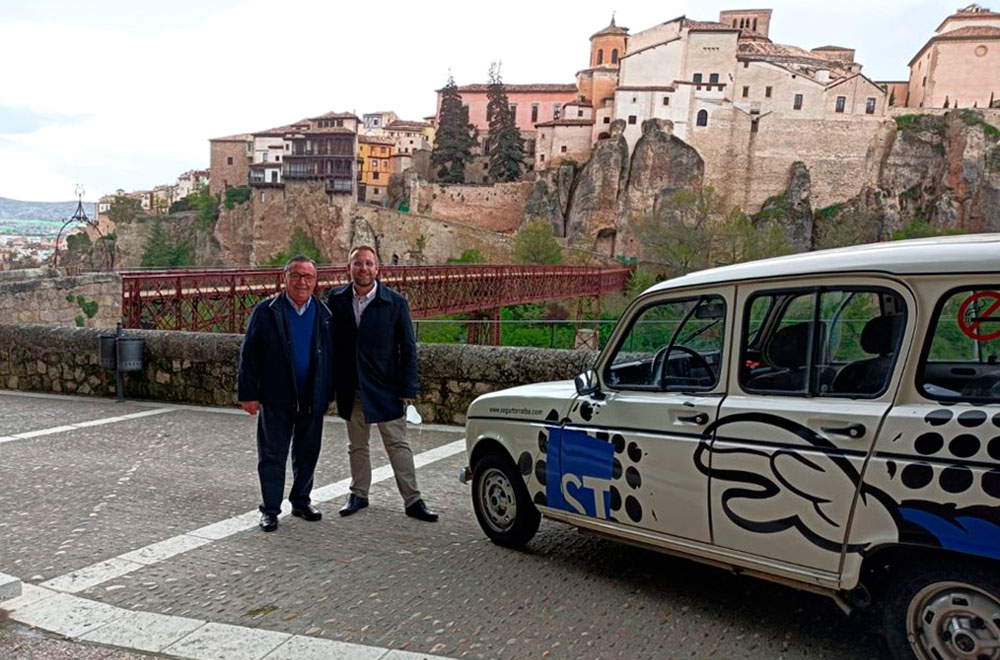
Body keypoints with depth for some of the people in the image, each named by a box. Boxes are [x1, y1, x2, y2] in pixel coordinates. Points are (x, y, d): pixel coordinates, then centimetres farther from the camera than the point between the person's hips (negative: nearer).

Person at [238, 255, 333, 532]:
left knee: (307, 454, 13)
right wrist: (248, 394, -8)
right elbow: (249, 354, -4)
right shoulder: (266, 310, -4)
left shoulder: (324, 313, 4)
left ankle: (301, 501, 30)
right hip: (275, 398, -2)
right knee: (272, 456, 6)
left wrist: (329, 393, 2)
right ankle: (270, 510, 18)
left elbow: (331, 356, 5)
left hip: (313, 399, 3)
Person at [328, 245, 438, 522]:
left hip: (385, 388, -3)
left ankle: (413, 501, 9)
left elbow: (408, 348, -4)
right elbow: (330, 342, 5)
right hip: (350, 389, 3)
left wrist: (408, 388, -8)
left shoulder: (395, 302, -6)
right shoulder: (336, 300, 1)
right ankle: (359, 494, 30)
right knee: (356, 445, 15)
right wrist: (331, 384, 0)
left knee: (398, 445, 3)